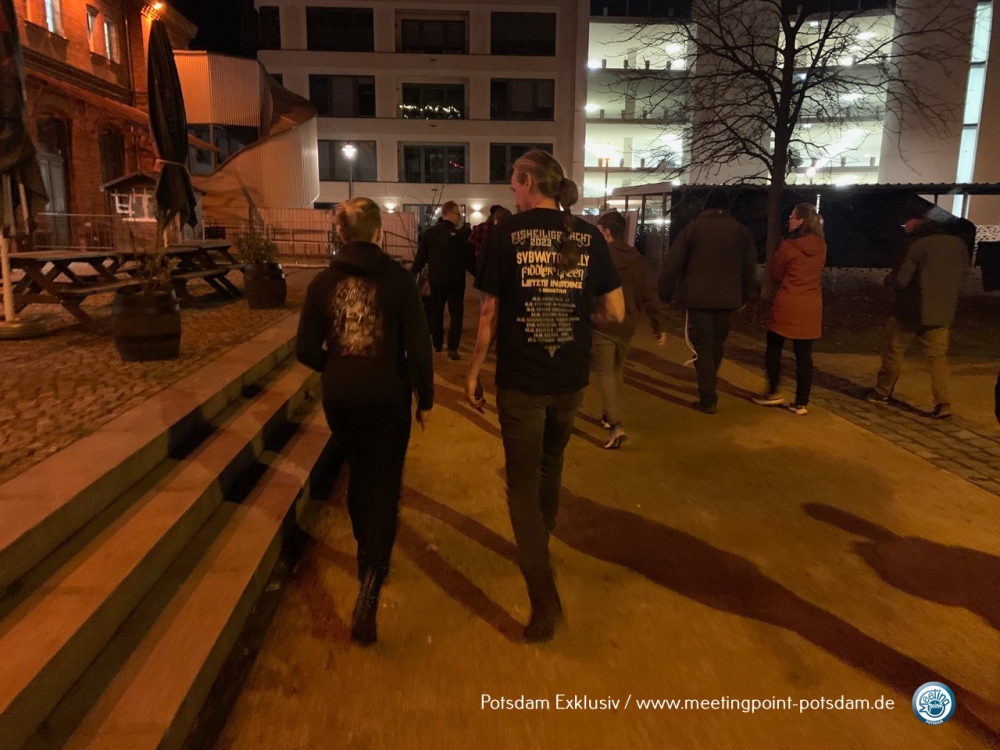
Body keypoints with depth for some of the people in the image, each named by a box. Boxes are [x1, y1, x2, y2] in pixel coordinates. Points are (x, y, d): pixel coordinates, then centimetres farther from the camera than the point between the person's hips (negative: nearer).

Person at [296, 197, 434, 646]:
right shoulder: (398, 278, -9)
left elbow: (306, 350, -1)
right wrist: (425, 396, 1)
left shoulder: (323, 282, -1)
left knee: (360, 475, 23)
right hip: (387, 396, -3)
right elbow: (418, 345, -12)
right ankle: (369, 589, -7)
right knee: (384, 484, 5)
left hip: (339, 397, 3)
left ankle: (367, 557, 42)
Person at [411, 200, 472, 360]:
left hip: (435, 278, 4)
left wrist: (414, 273, 8)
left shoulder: (429, 232, -1)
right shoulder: (459, 235, -14)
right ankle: (452, 348, -10)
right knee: (456, 313, 0)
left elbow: (421, 256, 1)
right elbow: (467, 258, -8)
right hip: (455, 280, -4)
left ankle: (437, 344, 24)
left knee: (436, 312, 16)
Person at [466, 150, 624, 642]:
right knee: (550, 464, 25)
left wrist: (473, 371, 5)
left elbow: (490, 312, -5)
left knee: (523, 481, 6)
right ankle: (538, 547, 45)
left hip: (519, 379, -3)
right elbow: (615, 312, -2)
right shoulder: (589, 235, -1)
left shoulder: (508, 233, -7)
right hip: (571, 378, 4)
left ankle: (544, 597, 0)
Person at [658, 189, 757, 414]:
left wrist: (665, 292, 3)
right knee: (717, 343, 20)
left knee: (702, 346, 2)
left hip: (698, 296, -3)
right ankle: (709, 386, 36)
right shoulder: (741, 231, 7)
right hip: (727, 298, 3)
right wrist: (746, 295, 23)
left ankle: (708, 399, -1)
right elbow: (750, 267, 12)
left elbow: (673, 263, -6)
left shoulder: (693, 227, -2)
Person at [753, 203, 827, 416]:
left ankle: (773, 393, 15)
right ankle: (801, 403, 7)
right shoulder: (821, 246, 4)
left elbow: (774, 275, 0)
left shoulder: (788, 246, -11)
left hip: (787, 304, -4)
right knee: (804, 354, 5)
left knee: (774, 349, 13)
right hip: (811, 306, 4)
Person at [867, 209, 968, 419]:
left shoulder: (919, 245, -16)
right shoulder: (958, 243, 2)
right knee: (938, 357, 10)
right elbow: (962, 273, 14)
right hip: (942, 312, 5)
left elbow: (899, 280, -17)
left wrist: (889, 279, 4)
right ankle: (943, 404, 2)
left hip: (911, 310, -5)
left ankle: (882, 392, 24)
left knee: (894, 351, 12)